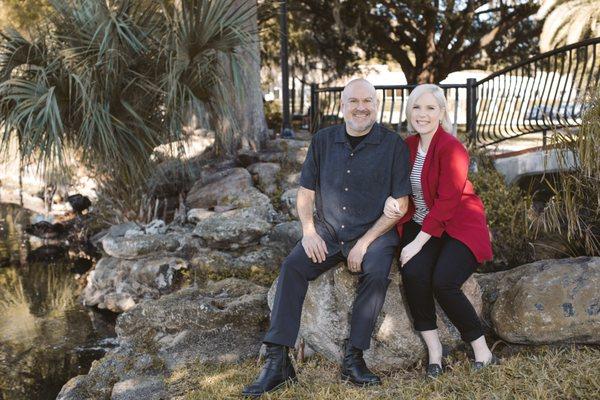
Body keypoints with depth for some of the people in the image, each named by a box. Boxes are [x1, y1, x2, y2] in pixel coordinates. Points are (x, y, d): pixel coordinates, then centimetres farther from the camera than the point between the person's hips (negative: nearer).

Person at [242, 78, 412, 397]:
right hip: (327, 232, 3)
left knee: (376, 272, -32)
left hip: (375, 231, -2)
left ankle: (353, 358, -20)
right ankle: (277, 361, -21)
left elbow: (399, 204, -5)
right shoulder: (323, 140, 8)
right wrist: (309, 231, -7)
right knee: (293, 265, -22)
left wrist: (365, 242, -14)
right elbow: (305, 193, 11)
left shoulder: (393, 145, -3)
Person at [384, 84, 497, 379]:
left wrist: (418, 243, -19)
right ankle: (433, 349, -9)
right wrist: (390, 200, -9)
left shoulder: (451, 148, -14)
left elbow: (446, 202, -18)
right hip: (420, 223, 5)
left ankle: (482, 352, -5)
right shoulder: (407, 146, 7)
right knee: (413, 274, -24)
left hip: (458, 226, -5)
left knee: (443, 283, -26)